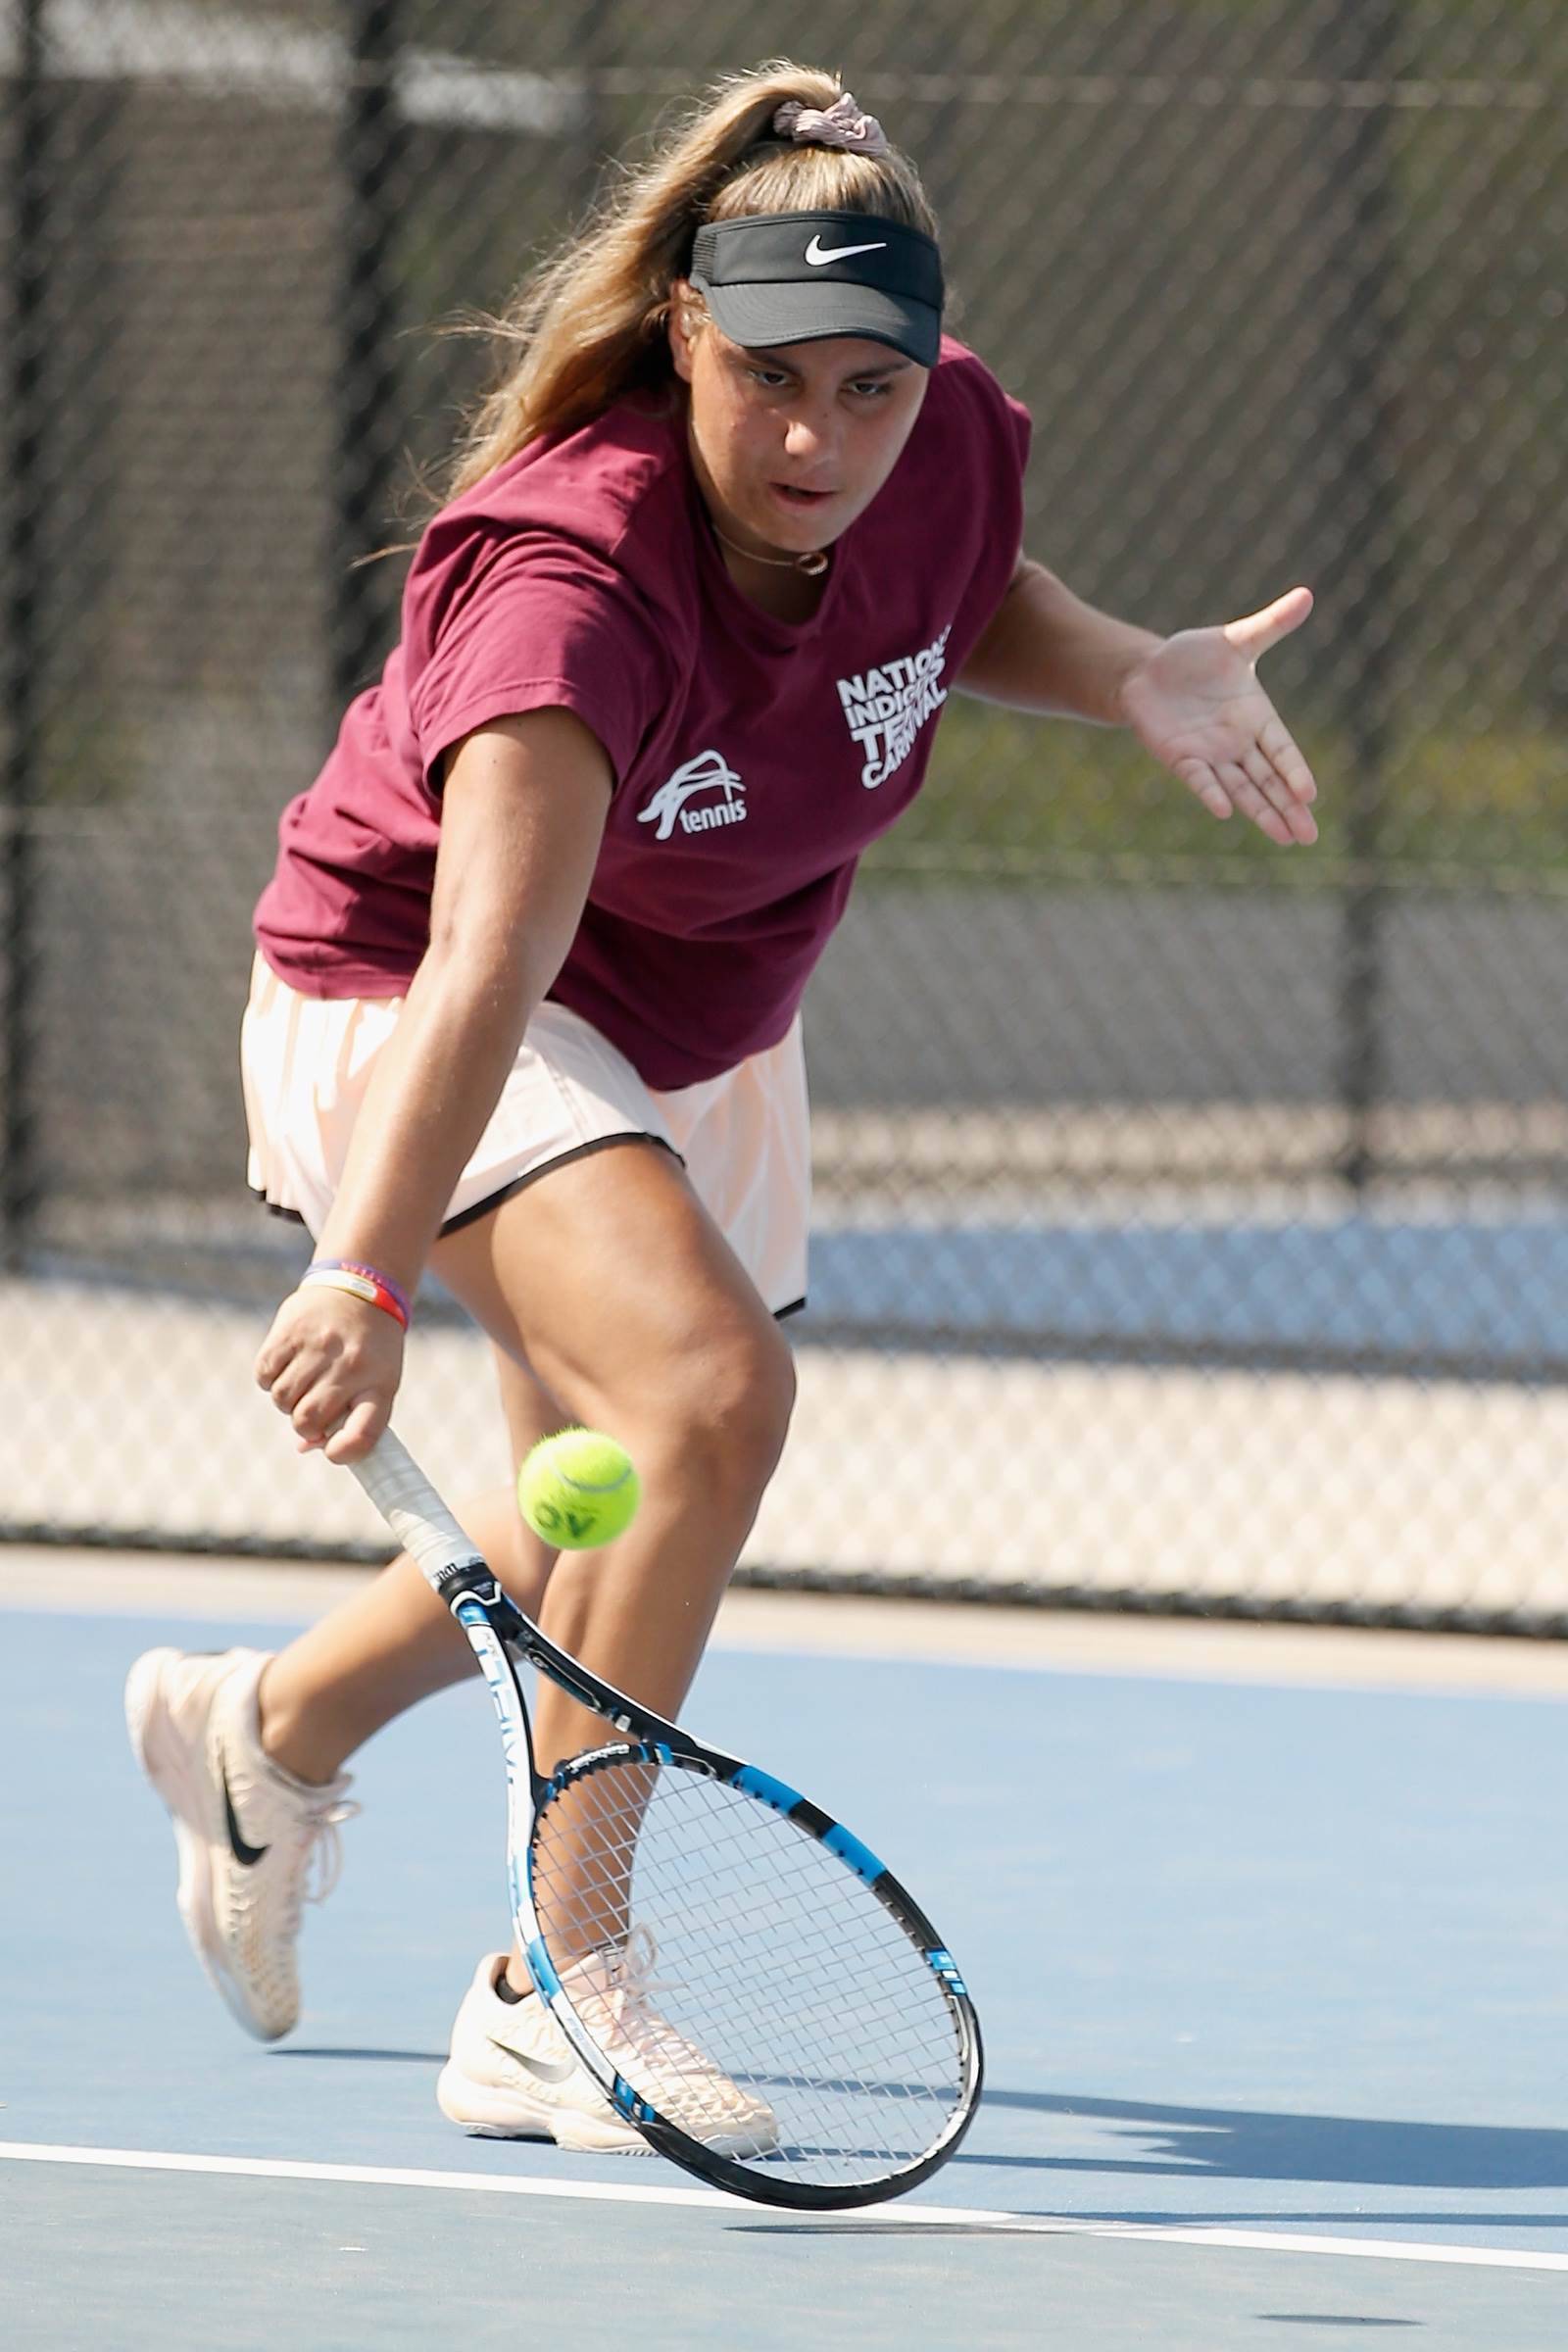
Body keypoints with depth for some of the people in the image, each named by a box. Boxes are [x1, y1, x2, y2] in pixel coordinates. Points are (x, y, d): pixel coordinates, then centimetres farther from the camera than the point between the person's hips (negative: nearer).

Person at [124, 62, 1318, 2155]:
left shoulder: (955, 447, -21)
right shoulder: (573, 586, -39)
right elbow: (491, 963, -52)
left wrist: (1141, 677, -14)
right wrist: (370, 1273, -64)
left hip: (706, 1025, 8)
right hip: (411, 998, -7)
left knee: (606, 1531, 21)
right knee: (707, 1390, -30)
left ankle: (266, 1730, 51)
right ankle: (547, 2003, -20)